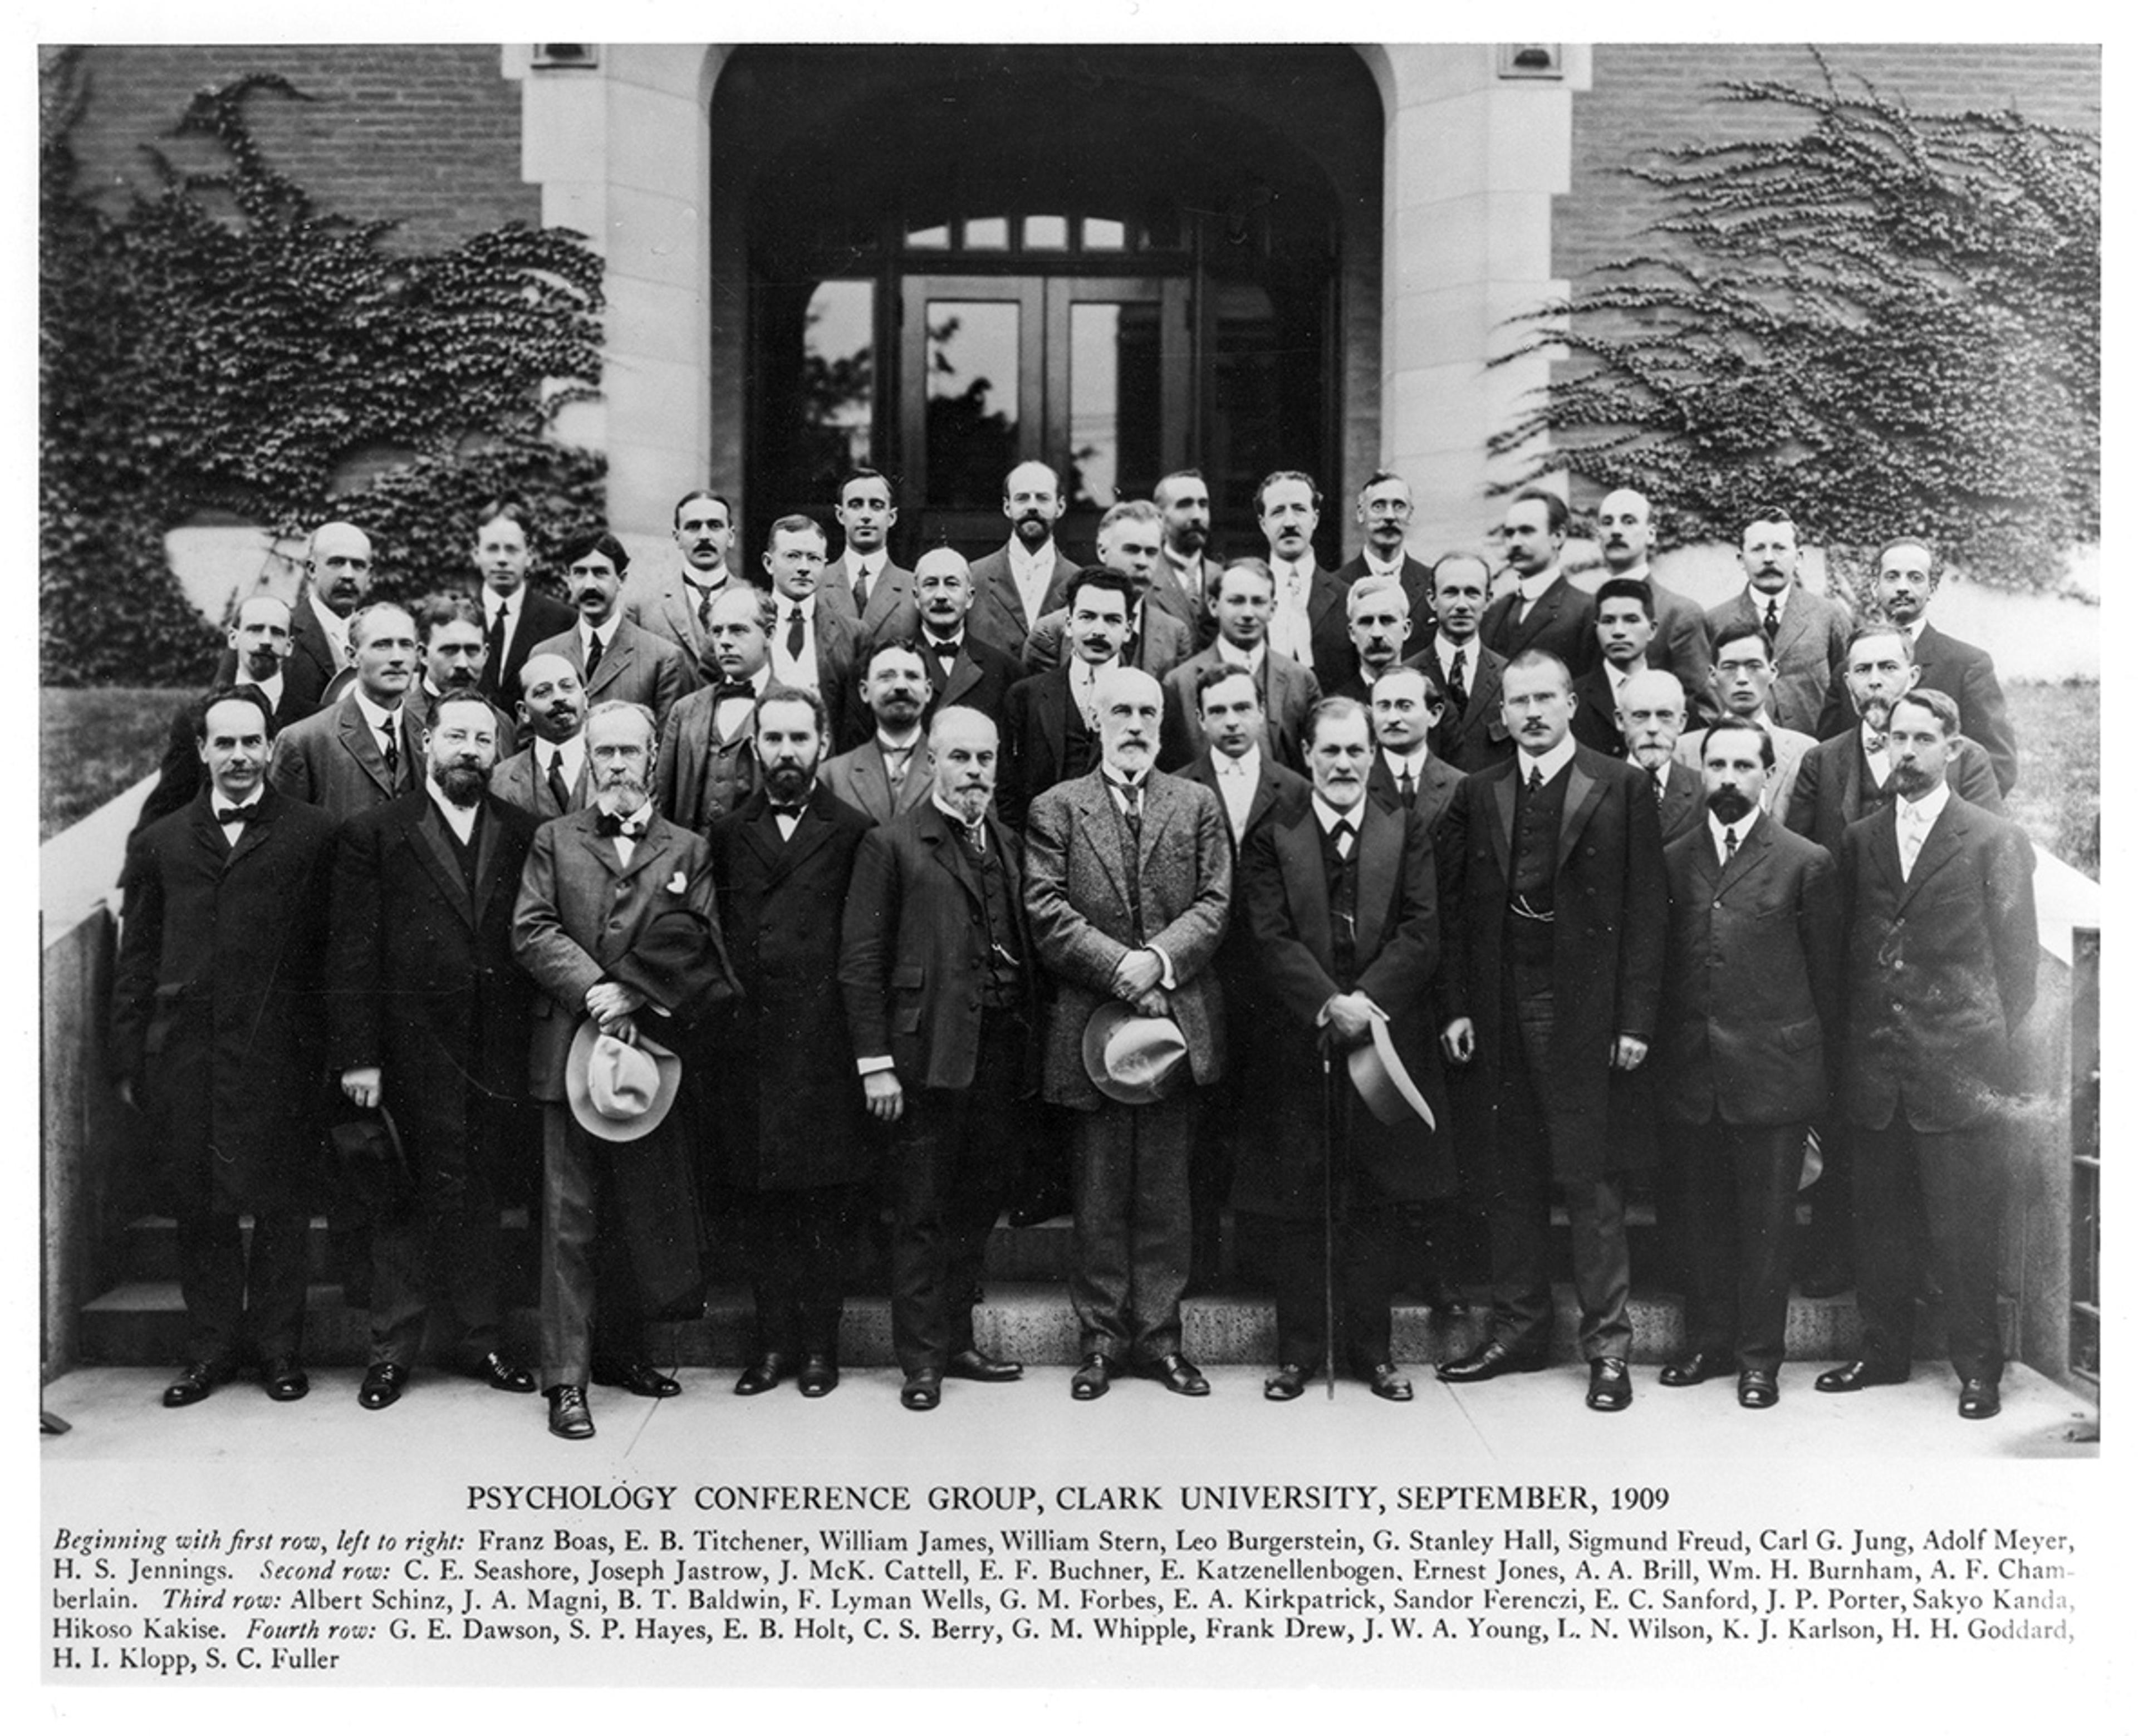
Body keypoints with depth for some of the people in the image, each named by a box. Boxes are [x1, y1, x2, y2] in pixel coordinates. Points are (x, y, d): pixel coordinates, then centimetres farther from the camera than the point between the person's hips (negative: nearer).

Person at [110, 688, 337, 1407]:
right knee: (196, 1206, 8)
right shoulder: (161, 842, 13)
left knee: (281, 1206, 4)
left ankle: (278, 1347, 17)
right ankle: (211, 1348, 22)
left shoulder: (313, 835, 3)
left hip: (279, 1051, -3)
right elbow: (136, 959, 12)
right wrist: (129, 1058, 6)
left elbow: (335, 946, -1)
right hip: (185, 1052, 3)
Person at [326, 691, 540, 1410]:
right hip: (410, 1049, -2)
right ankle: (392, 1350, 15)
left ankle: (480, 1338, 22)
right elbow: (351, 953, -2)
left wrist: (537, 1045, -3)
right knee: (408, 1198, 4)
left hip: (495, 1052, 2)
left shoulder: (524, 836, 8)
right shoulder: (374, 834, 2)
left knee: (480, 1195, 10)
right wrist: (356, 1055, -8)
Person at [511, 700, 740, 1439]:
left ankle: (621, 1350, 24)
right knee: (571, 1219, -1)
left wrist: (631, 994, -12)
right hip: (569, 1049, -1)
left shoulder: (688, 850, 11)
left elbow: (698, 948, -1)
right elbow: (531, 933, -1)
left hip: (654, 1049, 2)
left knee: (648, 1214, 8)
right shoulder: (554, 841, 11)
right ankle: (566, 1377, 3)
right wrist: (594, 991, -14)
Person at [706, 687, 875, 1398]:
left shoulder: (854, 833, 3)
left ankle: (820, 1343, 13)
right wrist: (720, 1007, -1)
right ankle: (775, 1338, 16)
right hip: (748, 1040, 3)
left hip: (826, 1044, -3)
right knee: (756, 1200, 5)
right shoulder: (727, 834, 13)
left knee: (828, 1200, 2)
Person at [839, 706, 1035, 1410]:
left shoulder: (1006, 844, 14)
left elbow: (1024, 946, 13)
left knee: (978, 1208, 13)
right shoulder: (893, 844, -3)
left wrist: (1027, 1046, 6)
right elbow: (860, 961, -7)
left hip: (998, 1054, 6)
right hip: (928, 1054, -5)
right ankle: (922, 1360, 13)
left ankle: (958, 1342, 26)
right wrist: (875, 1061, -12)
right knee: (922, 1215, 2)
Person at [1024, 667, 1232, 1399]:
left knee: (1166, 1193, 6)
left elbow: (1215, 903, 3)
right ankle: (1101, 1338, 14)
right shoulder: (1055, 808, 6)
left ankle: (1159, 1337, 15)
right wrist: (1120, 966, -14)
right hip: (1089, 1025, -1)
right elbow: (1046, 910, -3)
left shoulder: (1198, 805, 11)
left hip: (1178, 1019, 1)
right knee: (1098, 1195, 4)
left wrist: (1159, 959, -13)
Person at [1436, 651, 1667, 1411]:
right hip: (1502, 1012, 4)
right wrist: (1459, 1006, 3)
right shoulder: (1477, 794, 11)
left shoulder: (1621, 788, 0)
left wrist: (1635, 1018, -8)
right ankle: (1518, 1326, 19)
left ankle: (1607, 1342, 9)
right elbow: (1462, 910, 10)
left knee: (1591, 1178, 0)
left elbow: (1646, 910, -3)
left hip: (1585, 1010, -4)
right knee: (1513, 1177, 10)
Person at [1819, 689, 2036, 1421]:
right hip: (1875, 1071, 4)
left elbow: (2016, 958, -1)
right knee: (1879, 1223, 11)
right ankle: (1884, 1351, 24)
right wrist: (1851, 1041, 6)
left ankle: (1977, 1367, 15)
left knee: (1966, 1231, 2)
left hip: (1959, 1073, -4)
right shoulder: (1860, 839, 11)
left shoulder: (1996, 842, -1)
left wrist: (1994, 1046, -5)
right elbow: (1848, 948, 12)